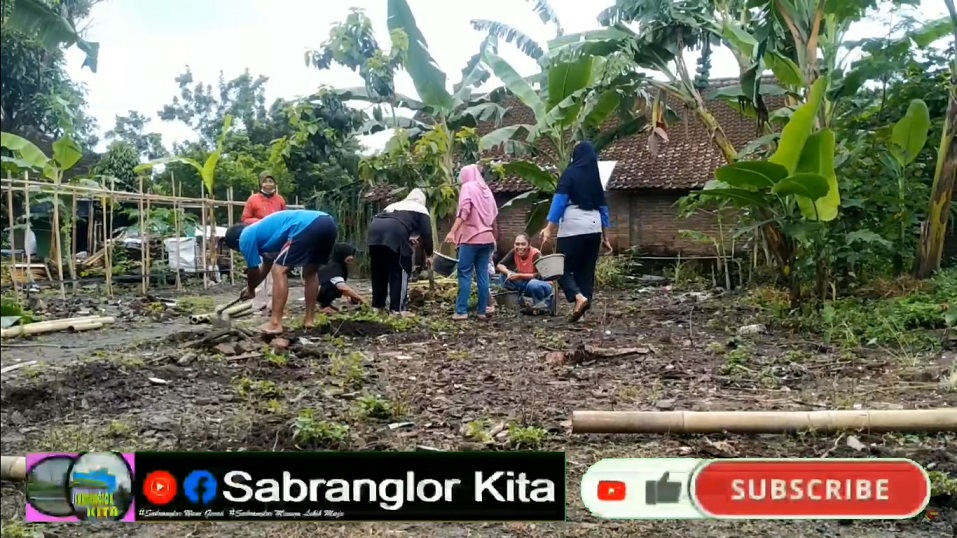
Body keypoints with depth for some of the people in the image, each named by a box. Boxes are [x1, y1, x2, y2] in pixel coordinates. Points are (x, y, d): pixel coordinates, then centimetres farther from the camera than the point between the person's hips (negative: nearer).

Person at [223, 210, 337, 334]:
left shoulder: (246, 237, 12)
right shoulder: (261, 230, 37)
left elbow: (253, 270, 18)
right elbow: (267, 263, 49)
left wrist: (250, 290, 38)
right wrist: (252, 286, 61)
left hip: (307, 227, -9)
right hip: (328, 223, 9)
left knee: (279, 271, 0)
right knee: (310, 272, 25)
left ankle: (275, 324, -4)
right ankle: (310, 319, 25)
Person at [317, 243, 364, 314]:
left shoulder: (341, 267, 0)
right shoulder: (333, 268, -28)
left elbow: (343, 287, 3)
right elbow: (343, 288, -40)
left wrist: (350, 296, -14)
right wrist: (359, 297, -33)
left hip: (322, 290, 9)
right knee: (337, 284, -30)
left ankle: (325, 304, 11)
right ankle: (325, 306, -16)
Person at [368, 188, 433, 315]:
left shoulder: (395, 205, 39)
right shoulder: (421, 210, 23)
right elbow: (427, 234, 17)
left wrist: (408, 238, 41)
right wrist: (428, 254, 28)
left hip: (375, 229, 6)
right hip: (394, 233, -6)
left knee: (378, 271, 18)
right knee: (400, 271, 6)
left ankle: (377, 305, 25)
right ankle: (398, 308, 4)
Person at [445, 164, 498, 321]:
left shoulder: (468, 187, -1)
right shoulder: (486, 189, 18)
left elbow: (464, 211, -16)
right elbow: (494, 216, 19)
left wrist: (452, 231, -22)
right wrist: (494, 237, 26)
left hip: (471, 237, -6)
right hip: (486, 238, 6)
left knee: (465, 274, -6)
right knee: (483, 275, 5)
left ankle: (461, 311, -10)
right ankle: (483, 311, 4)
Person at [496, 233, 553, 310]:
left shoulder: (535, 254, -26)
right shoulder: (514, 252, -14)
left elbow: (538, 275, -29)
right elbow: (500, 265, -9)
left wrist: (519, 275, -33)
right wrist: (508, 272, -30)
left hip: (542, 285, -5)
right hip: (526, 283, 5)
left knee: (533, 284, -39)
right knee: (505, 276, -14)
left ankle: (542, 303, -9)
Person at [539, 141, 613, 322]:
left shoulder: (570, 173, 0)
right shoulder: (596, 177, 16)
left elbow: (559, 201, -10)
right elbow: (603, 207, 18)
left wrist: (549, 228, -13)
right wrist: (605, 236, 23)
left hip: (573, 227, -5)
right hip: (593, 228, 5)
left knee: (563, 267, 1)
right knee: (586, 270, 9)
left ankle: (579, 297, -21)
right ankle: (584, 308, 6)